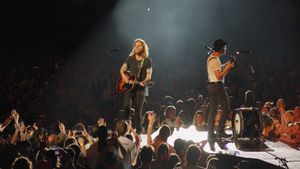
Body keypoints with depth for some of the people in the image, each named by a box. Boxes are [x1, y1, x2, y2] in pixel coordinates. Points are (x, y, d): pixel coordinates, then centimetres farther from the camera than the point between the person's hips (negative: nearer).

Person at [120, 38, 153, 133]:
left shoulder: (148, 61, 0)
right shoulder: (130, 59, 9)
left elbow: (149, 75, -4)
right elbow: (122, 69, 18)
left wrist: (145, 81, -25)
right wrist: (124, 77, -2)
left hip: (141, 88, -2)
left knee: (138, 110, -1)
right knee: (126, 106, -13)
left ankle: (138, 131, 7)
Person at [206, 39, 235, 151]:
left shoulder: (211, 57, 14)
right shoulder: (215, 60, -17)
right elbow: (219, 75, -21)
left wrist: (227, 65, 17)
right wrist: (228, 67, -13)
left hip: (211, 86, 10)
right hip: (218, 86, -10)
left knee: (212, 111, 9)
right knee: (226, 108, -1)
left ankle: (211, 135, 9)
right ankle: (220, 131, -3)